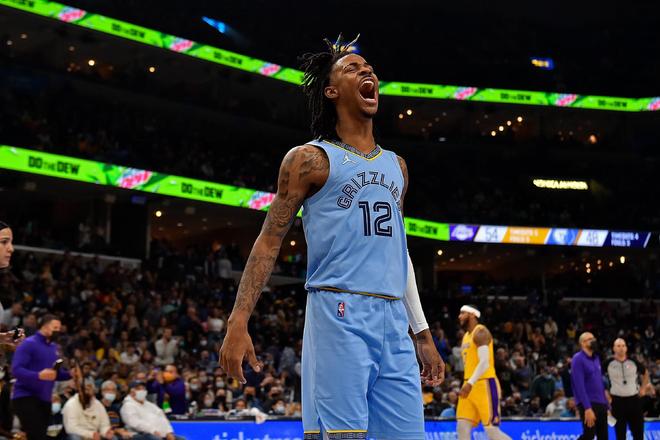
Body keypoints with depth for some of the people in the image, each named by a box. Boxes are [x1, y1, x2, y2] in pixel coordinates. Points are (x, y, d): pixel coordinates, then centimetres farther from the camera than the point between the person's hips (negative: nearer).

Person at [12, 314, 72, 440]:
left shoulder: (54, 347, 14)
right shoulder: (29, 344, -10)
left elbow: (57, 373, 22)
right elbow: (16, 370, -20)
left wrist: (70, 374, 0)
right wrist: (38, 375, -34)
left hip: (44, 399, 8)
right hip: (26, 397, -8)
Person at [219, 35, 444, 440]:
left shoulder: (396, 166, 21)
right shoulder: (311, 159, 3)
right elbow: (269, 242, 0)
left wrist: (422, 333, 22)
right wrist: (238, 322, -10)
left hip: (394, 320, 6)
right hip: (339, 315, -6)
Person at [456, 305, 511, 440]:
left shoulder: (480, 332, -11)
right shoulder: (466, 335, 19)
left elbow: (484, 363, -21)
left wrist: (470, 383, -28)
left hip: (485, 385, -9)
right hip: (470, 386, 9)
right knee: (462, 427, 1)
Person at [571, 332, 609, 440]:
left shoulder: (596, 358, 15)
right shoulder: (578, 359, -9)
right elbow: (579, 386, -17)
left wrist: (605, 403, 12)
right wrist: (587, 408, -23)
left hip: (601, 403, 8)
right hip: (588, 404, -8)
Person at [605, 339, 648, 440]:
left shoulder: (634, 362, 1)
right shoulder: (609, 363, -5)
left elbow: (645, 374, 19)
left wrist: (642, 389, 10)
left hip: (634, 399, 2)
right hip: (617, 401, -2)